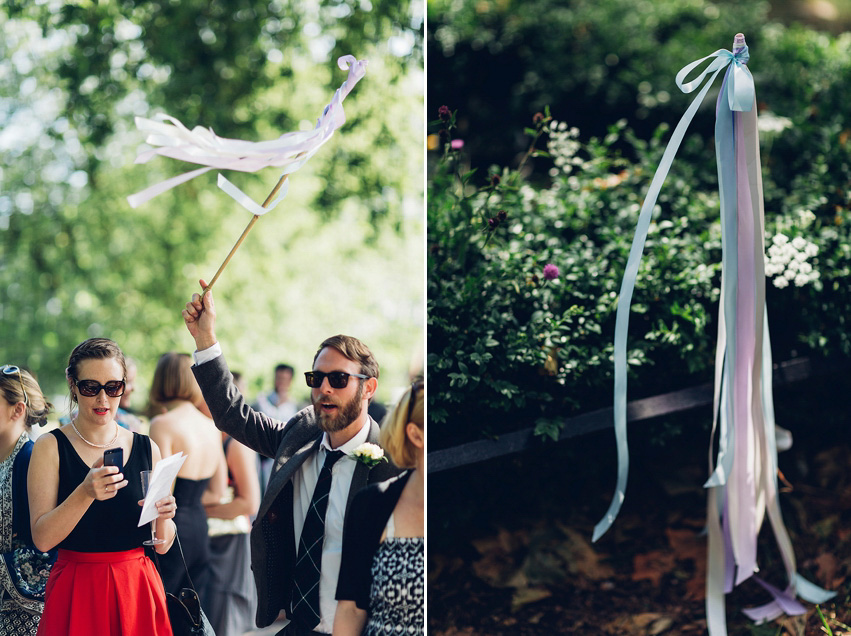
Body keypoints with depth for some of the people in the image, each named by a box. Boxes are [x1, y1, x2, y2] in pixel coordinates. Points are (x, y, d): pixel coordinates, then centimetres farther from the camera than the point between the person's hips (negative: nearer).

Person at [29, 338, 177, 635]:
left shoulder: (146, 448, 5)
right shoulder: (51, 447, -3)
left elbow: (162, 545, 7)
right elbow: (42, 538, -12)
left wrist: (162, 518, -15)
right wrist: (85, 493, -26)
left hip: (137, 591, 3)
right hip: (76, 596, -2)